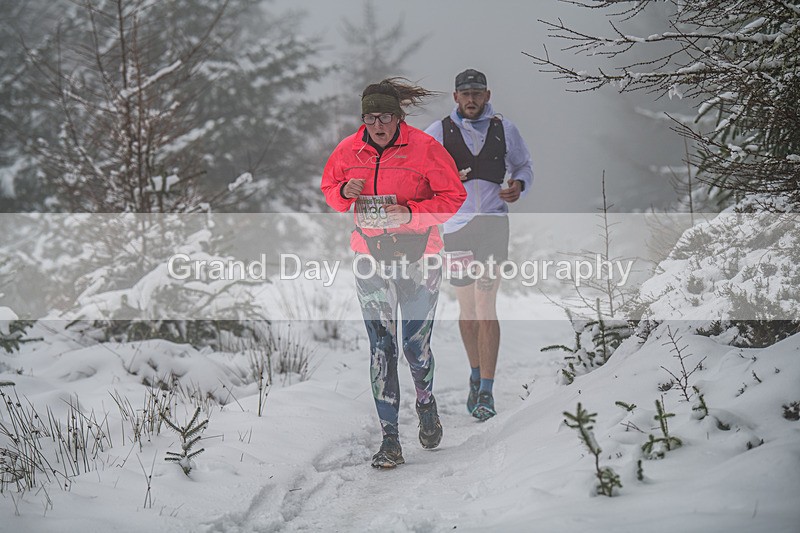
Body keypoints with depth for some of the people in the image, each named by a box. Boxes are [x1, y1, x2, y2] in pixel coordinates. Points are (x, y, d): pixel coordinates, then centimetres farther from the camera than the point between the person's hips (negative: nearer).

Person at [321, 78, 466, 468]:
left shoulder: (425, 148, -9)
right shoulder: (349, 150, 1)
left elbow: (453, 197, -5)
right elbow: (329, 187, 15)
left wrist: (411, 213, -19)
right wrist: (344, 192, -8)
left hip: (418, 256, -2)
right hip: (370, 256, 2)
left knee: (416, 345, -1)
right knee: (381, 347, -3)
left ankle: (426, 401, 34)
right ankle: (389, 439, 1)